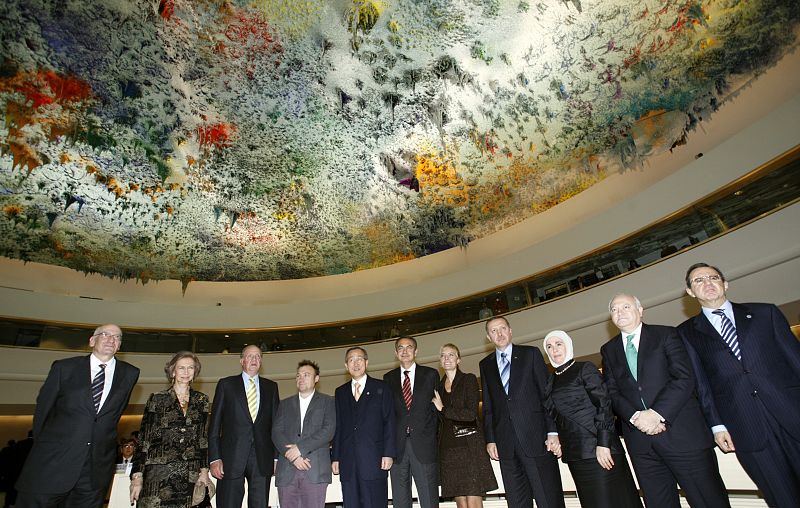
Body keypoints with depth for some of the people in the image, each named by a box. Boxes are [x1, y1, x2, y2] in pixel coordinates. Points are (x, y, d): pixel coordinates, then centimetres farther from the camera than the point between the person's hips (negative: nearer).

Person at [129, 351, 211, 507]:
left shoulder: (201, 400, 6)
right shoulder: (156, 399, 1)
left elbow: (204, 437, 8)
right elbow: (143, 440, 1)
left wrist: (204, 470, 0)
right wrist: (137, 477, -5)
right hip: (159, 475, -1)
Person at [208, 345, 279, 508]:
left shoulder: (271, 387, 10)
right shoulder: (226, 384, 5)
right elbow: (214, 424, 2)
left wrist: (277, 456, 2)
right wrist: (214, 458, -5)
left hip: (262, 459, 2)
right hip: (232, 457, -2)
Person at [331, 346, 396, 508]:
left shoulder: (380, 388, 5)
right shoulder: (340, 392, 14)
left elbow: (389, 422, 0)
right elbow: (338, 426, 12)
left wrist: (388, 453, -8)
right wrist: (335, 457, 6)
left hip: (374, 460, -3)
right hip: (348, 461, 3)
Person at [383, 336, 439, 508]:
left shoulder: (430, 374, 6)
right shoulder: (389, 378, 11)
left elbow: (437, 406, 6)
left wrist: (433, 436, 0)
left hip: (423, 445, -2)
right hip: (398, 445, 2)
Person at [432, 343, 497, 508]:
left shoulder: (469, 380, -1)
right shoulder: (439, 386, 13)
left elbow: (471, 413, -11)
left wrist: (443, 409, -7)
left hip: (470, 446, -4)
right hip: (448, 447, 4)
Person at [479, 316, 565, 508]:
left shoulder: (531, 354, 5)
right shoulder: (485, 365, 13)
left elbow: (547, 393, 1)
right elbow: (488, 406, 13)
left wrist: (552, 432, -6)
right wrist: (490, 439, 6)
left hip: (536, 438, -2)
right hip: (505, 444, 3)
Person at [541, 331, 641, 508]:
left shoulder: (585, 369, -3)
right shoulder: (551, 381, 14)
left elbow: (604, 405, -10)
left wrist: (603, 444, -17)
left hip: (598, 448, -5)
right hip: (574, 453, 5)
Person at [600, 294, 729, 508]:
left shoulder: (666, 334, 4)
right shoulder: (608, 350, 13)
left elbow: (685, 378, -7)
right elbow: (612, 392, 7)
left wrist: (656, 413, -16)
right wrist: (635, 416, -12)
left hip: (682, 432, -3)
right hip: (640, 440, 3)